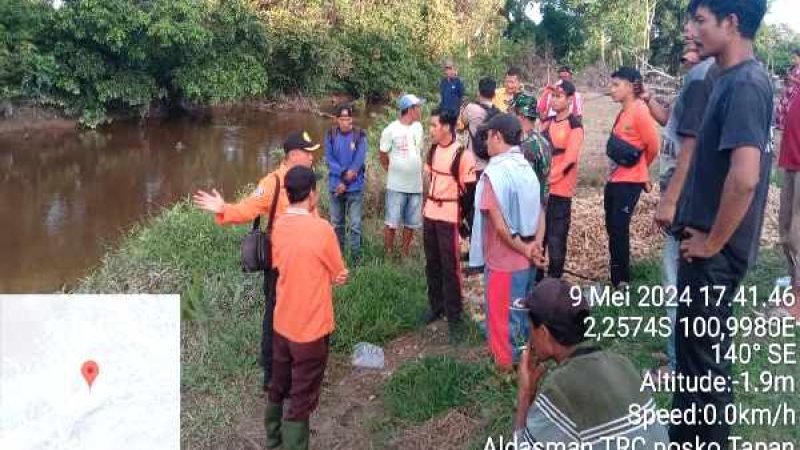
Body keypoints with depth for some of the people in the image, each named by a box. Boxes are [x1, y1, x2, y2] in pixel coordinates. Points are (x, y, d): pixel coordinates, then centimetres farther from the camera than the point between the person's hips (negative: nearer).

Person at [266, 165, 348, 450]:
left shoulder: (278, 226, -1)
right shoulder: (321, 229, -21)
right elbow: (340, 275, -9)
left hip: (283, 323, 7)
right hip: (311, 329, -7)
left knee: (279, 386, 24)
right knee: (302, 399, 6)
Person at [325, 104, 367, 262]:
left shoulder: (360, 135, -6)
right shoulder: (330, 135, 0)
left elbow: (359, 160, -11)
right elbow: (329, 159, -6)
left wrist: (345, 183, -15)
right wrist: (344, 173, -22)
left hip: (355, 187, -2)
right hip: (335, 186, 2)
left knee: (355, 224, -1)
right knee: (336, 222, 13)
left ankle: (356, 256, 9)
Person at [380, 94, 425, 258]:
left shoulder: (418, 127, 6)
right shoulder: (391, 130, -11)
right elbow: (383, 156, -1)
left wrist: (417, 170, 14)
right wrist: (393, 171, 7)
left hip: (416, 185, 5)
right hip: (396, 186, -5)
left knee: (411, 224, 12)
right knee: (392, 223, 0)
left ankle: (405, 255, 25)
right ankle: (389, 255, 12)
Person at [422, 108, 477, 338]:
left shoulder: (462, 155, -15)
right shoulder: (433, 150, 7)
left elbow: (470, 190, -12)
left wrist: (464, 218, -10)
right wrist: (428, 205, 17)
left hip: (449, 217, -7)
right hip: (430, 214, 7)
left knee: (450, 268, -1)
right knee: (432, 263, 15)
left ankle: (454, 317, 9)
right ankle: (436, 306, 30)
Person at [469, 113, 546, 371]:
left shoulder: (494, 173, -20)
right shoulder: (527, 168, 4)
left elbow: (500, 225, -22)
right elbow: (539, 212, 3)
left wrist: (524, 250, -11)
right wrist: (534, 247, -5)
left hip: (504, 261, -7)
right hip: (527, 260, 7)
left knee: (502, 315, 10)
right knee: (521, 312, 21)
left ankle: (505, 365, 24)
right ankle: (521, 357, 35)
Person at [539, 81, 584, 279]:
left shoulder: (575, 125, -8)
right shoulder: (547, 122, 13)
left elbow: (569, 159, -15)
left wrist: (548, 177, -16)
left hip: (560, 189, -7)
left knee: (556, 237, 0)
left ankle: (554, 279, 11)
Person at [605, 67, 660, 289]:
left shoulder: (639, 112, -16)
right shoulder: (624, 112, 9)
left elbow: (653, 146, -11)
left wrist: (641, 169, 5)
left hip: (629, 182, -8)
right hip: (614, 179, 9)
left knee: (619, 229, -4)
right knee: (612, 228, 13)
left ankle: (622, 280, 9)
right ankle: (617, 277, 26)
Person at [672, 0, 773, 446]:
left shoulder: (746, 84, -21)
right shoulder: (734, 80, 10)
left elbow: (744, 177, -32)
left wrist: (713, 241, -19)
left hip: (715, 251, -10)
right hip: (708, 242, 10)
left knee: (704, 355, 4)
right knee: (698, 348, 20)